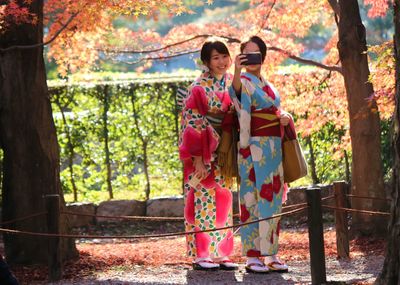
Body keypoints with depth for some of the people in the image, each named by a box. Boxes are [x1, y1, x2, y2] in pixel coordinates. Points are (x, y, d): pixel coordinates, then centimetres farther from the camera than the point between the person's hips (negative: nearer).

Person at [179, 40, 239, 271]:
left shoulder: (232, 84, 8)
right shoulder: (199, 87, -10)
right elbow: (192, 122, -12)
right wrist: (198, 159, -16)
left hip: (223, 151, 6)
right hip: (203, 151, -6)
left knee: (223, 200, 7)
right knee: (203, 198, -5)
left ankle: (220, 253, 12)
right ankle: (201, 255, -1)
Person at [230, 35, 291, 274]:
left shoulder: (268, 85, 20)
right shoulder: (244, 82, -5)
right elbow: (237, 90, -29)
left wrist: (286, 117, 0)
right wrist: (237, 71, -51)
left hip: (274, 147, 8)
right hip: (254, 146, -8)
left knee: (273, 199, 7)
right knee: (255, 198, -10)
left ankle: (270, 254, 12)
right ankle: (252, 256, -9)